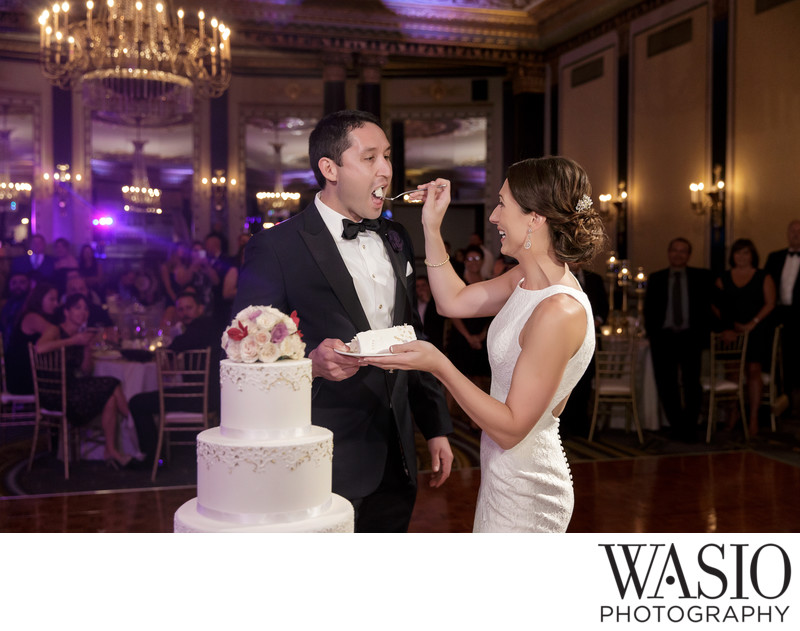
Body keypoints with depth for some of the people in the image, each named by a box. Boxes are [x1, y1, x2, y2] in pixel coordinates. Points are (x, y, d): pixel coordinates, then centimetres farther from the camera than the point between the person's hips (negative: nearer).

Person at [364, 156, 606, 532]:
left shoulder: (558, 312, -28)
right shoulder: (528, 281, 0)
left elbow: (512, 428, -25)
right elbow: (455, 301, 14)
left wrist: (440, 366, -29)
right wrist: (431, 226, 7)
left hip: (523, 492, -9)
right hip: (504, 476, 9)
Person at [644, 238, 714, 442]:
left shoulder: (701, 277, 10)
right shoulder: (656, 279, 12)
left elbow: (709, 304, 6)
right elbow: (648, 309, 11)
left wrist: (703, 334, -3)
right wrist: (651, 333, -1)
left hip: (690, 336, -1)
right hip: (663, 337, 1)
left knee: (692, 383, -7)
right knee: (666, 384, 0)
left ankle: (690, 428, 8)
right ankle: (677, 428, 14)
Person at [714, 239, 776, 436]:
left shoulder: (763, 277, 7)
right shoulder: (723, 279, 11)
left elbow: (769, 304, 0)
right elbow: (718, 305, 6)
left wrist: (752, 323, -11)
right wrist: (727, 326, -8)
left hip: (757, 330, -2)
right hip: (732, 332, 2)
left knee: (753, 371, -7)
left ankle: (753, 418, -3)